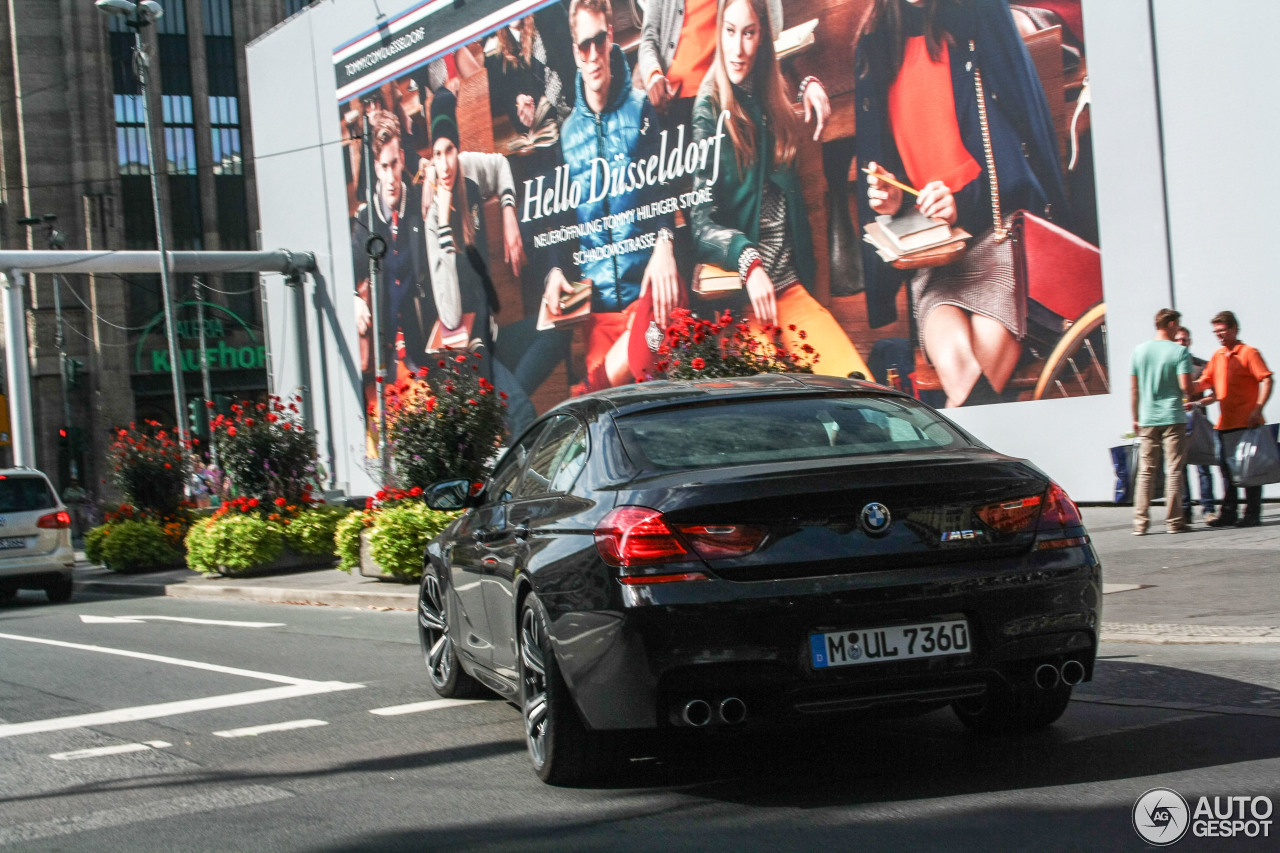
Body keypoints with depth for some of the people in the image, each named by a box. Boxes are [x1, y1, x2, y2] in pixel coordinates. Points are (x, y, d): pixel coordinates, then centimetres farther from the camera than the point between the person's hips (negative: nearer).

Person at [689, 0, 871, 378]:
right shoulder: (708, 111, -3)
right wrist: (748, 262, -26)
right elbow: (700, 222, -10)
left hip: (792, 287, 6)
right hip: (738, 296, -6)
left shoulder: (773, 100, 14)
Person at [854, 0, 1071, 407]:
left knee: (986, 355, -27)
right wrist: (890, 201, 2)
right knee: (953, 360, -28)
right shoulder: (873, 46, 16)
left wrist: (966, 203, -11)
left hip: (997, 229, -2)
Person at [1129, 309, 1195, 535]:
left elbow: (1133, 388, 8)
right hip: (1173, 417, -4)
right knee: (1174, 470, 1)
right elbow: (1186, 386, -15)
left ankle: (1139, 522, 4)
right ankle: (1174, 521, 1)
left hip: (1147, 419, 4)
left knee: (1146, 471, 7)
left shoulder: (1139, 350, 6)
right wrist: (1188, 400, 8)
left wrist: (1136, 417, 17)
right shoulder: (1179, 351, -7)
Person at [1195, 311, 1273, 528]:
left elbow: (1266, 381, -11)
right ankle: (1229, 512, 16)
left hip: (1247, 422, -6)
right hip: (1225, 422, 6)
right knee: (1226, 467, 9)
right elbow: (1205, 383, 19)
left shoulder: (1248, 353, -5)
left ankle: (1252, 513, 4)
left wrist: (1258, 409, -20)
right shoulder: (1217, 356, 14)